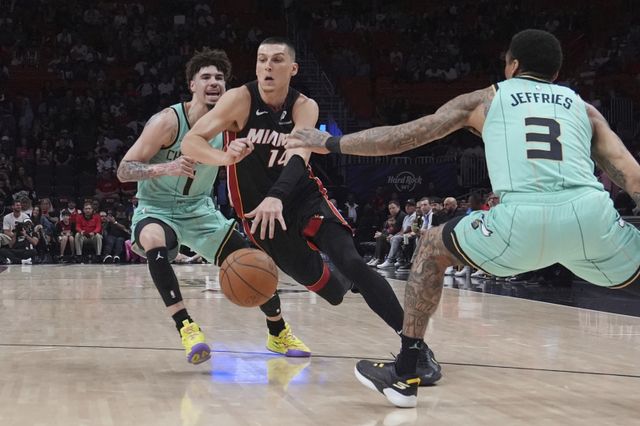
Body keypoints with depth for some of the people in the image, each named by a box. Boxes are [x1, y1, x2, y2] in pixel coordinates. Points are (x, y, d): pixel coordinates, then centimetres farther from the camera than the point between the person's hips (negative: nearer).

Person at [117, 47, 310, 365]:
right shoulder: (168, 121, -22)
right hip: (156, 209, -5)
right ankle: (185, 326, -36)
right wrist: (166, 168, -41)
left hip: (199, 209, 5)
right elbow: (123, 170, -22)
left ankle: (278, 333, 24)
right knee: (154, 242, -40)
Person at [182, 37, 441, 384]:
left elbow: (299, 155, -31)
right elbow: (190, 142, -21)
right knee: (309, 275, 3)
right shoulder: (240, 99, -15)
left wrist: (276, 197, -51)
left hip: (303, 195, 0)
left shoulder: (305, 107, -13)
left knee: (350, 261, -18)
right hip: (257, 206, 0)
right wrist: (224, 158, -44)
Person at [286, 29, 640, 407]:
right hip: (590, 215, 1)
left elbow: (402, 137, 26)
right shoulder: (584, 108, 27)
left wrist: (330, 143, 37)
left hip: (520, 220, -1)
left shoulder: (485, 100, 24)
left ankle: (404, 374, 24)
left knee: (433, 250, 25)